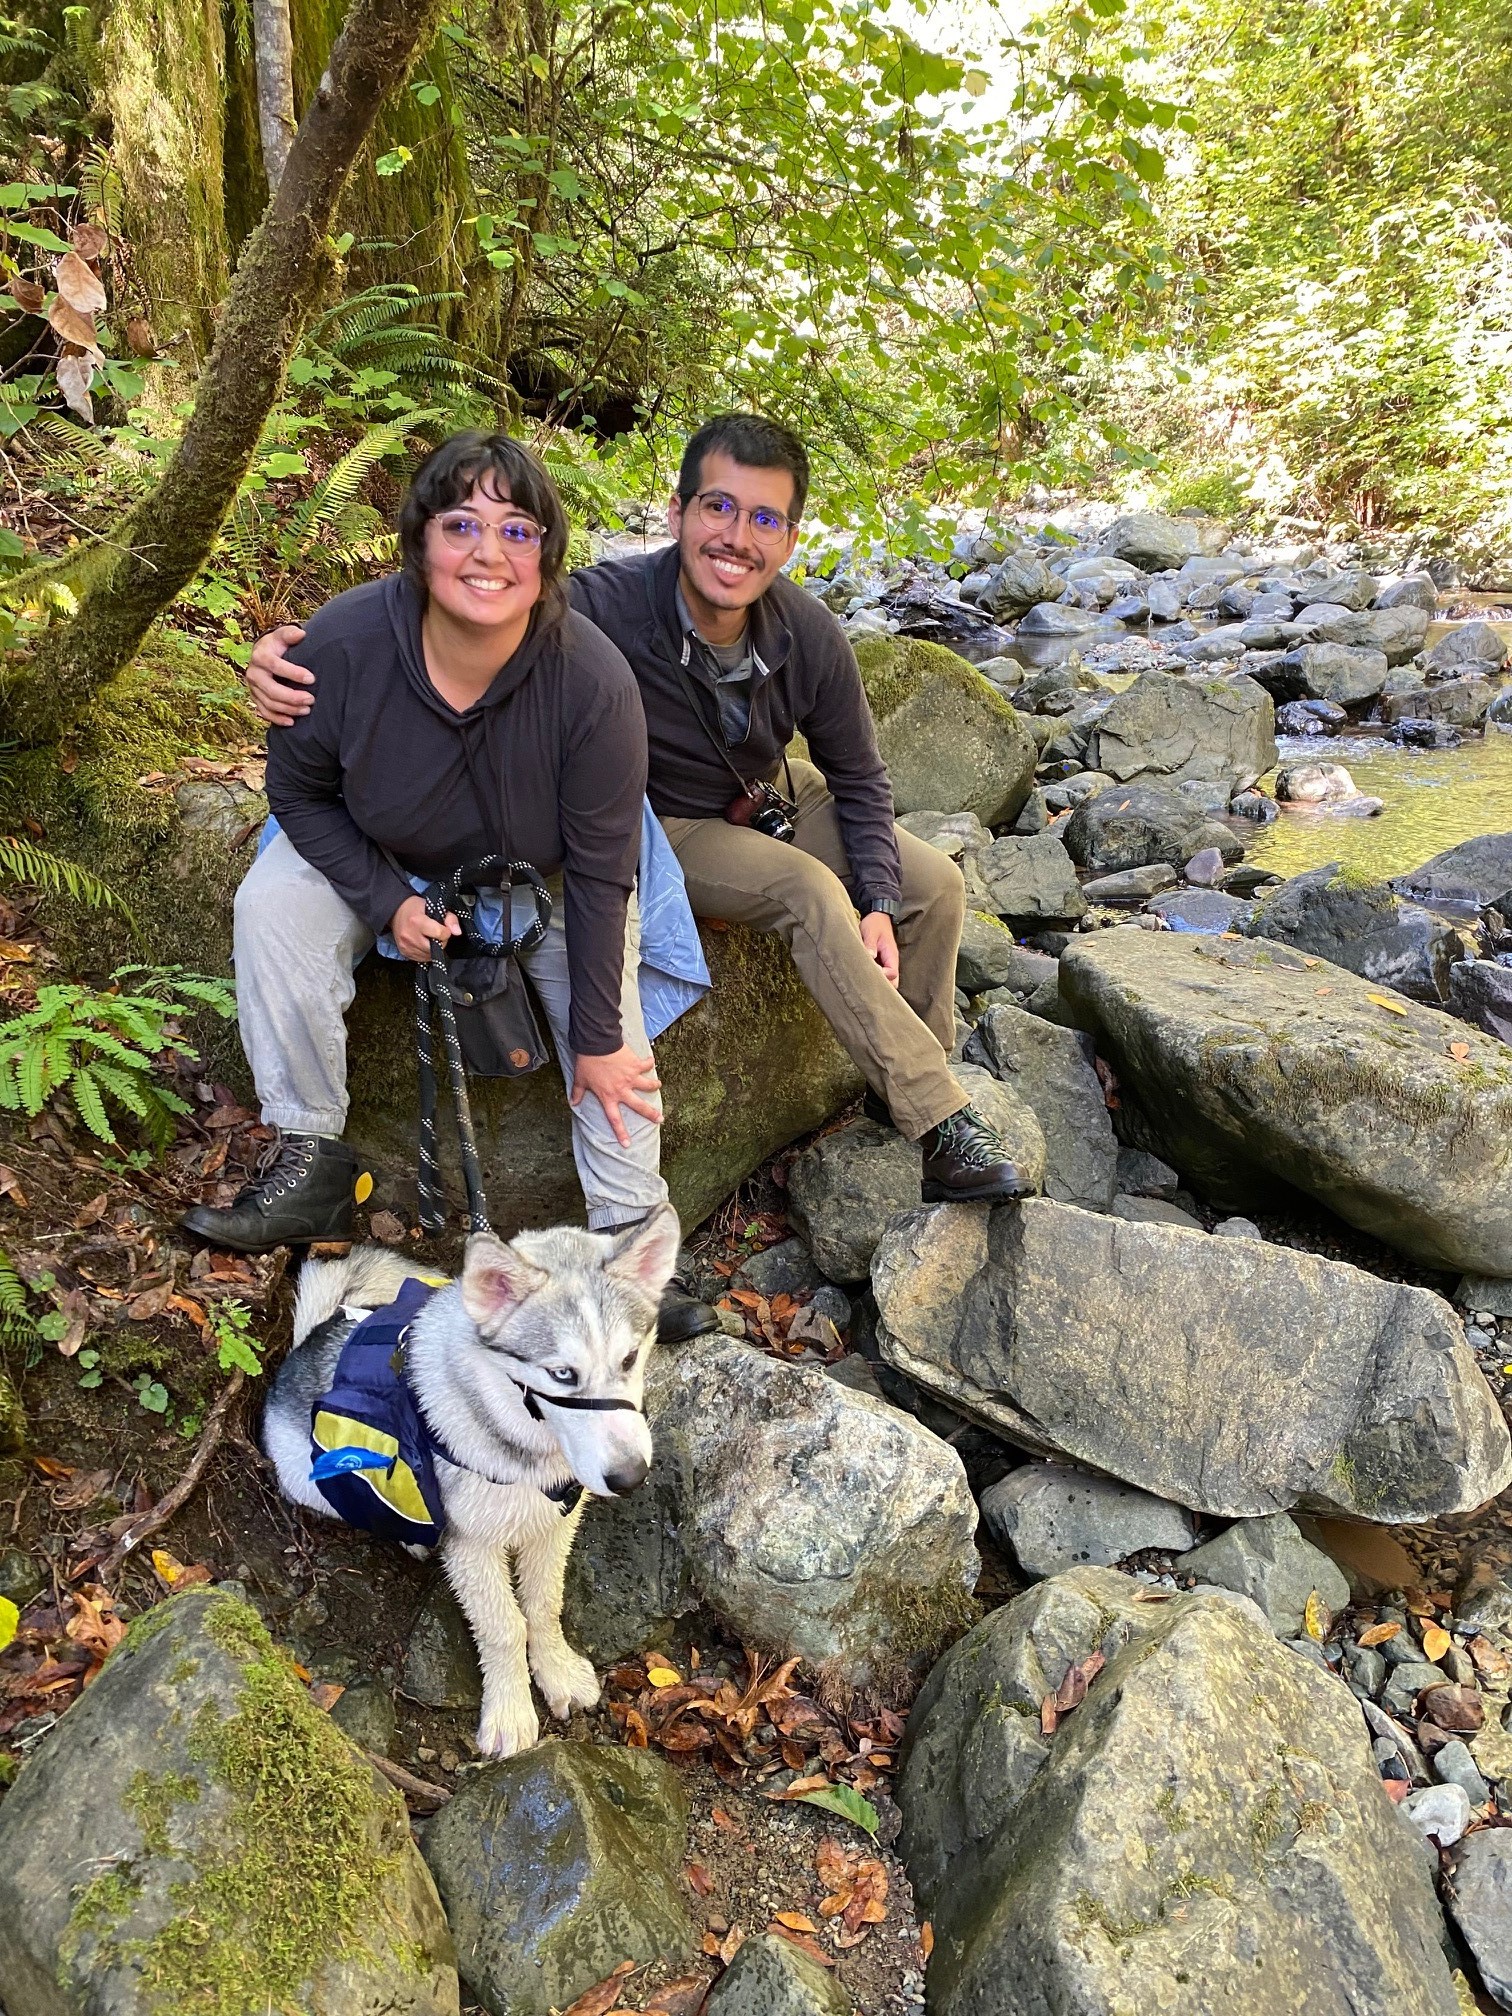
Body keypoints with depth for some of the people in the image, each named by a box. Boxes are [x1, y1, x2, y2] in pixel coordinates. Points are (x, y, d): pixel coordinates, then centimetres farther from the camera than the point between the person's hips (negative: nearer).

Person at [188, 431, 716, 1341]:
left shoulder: (594, 680, -33)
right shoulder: (343, 643, -29)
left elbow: (600, 875, -25)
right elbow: (300, 790, -10)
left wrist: (598, 1040, -20)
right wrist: (387, 902, -22)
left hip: (543, 878, -1)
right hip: (381, 857, 1)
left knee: (614, 1039, -14)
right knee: (273, 904, -24)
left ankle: (630, 1236, 1)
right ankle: (312, 1162, -14)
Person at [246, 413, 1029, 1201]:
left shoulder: (809, 635, -19)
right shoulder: (604, 608, -32)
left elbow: (858, 778, -4)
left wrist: (878, 905, -13)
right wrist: (294, 654, -46)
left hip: (772, 794, 6)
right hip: (665, 827, -5)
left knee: (933, 884, -3)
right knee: (810, 891, -28)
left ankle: (919, 1090, 16)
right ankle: (943, 1125, -19)